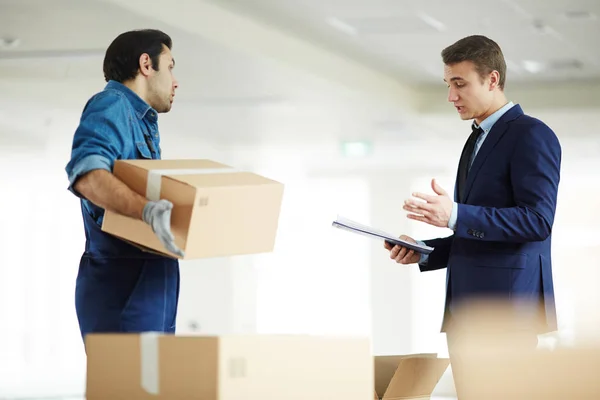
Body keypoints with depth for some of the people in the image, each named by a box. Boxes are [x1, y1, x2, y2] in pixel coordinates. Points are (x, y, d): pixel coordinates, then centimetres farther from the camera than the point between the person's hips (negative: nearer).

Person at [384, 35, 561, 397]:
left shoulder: (532, 135, -7)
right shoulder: (477, 141, 22)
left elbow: (538, 219, -18)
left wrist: (455, 216, -24)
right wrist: (424, 252, 10)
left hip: (508, 303, -9)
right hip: (465, 307, 9)